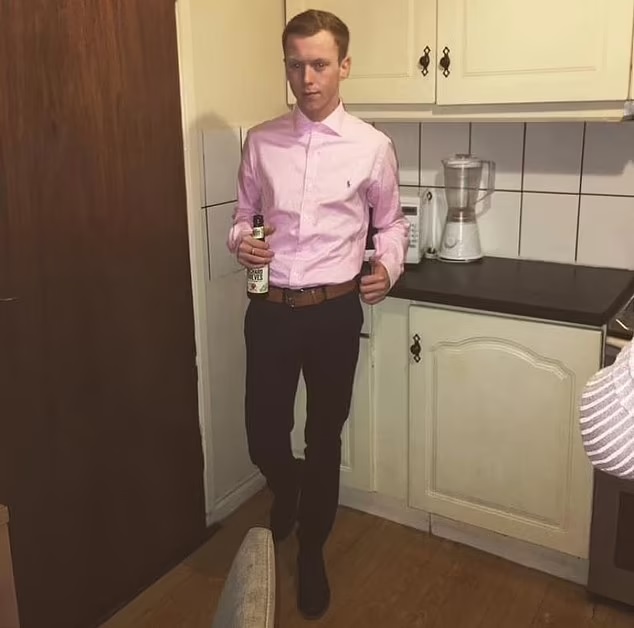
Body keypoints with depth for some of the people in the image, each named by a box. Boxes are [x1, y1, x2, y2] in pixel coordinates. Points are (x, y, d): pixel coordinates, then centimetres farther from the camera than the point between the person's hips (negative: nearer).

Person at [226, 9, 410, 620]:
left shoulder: (372, 147, -3)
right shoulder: (261, 141, 2)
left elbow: (391, 222, 9)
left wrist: (388, 266, -11)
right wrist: (241, 241, -10)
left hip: (335, 312, -1)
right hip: (270, 311, 2)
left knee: (324, 438, 11)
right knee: (264, 437, 6)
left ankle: (311, 549, 37)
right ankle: (288, 487, 46)